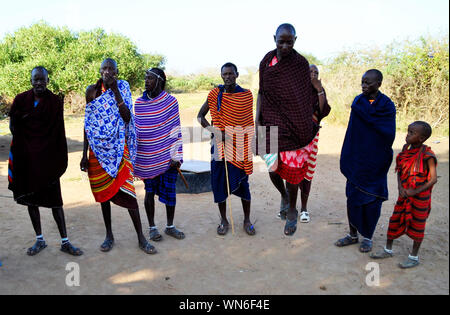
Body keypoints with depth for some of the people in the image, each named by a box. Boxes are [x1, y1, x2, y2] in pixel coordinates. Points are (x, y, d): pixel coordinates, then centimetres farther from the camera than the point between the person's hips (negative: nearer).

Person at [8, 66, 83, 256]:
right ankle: (39, 240, 24)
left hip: (48, 158, -2)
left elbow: (59, 133, -3)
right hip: (26, 158, 3)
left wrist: (61, 159, -8)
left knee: (55, 199, 0)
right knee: (30, 198, 10)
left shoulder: (55, 102, -2)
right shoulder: (21, 100, 3)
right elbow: (13, 127, 5)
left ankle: (65, 242, 8)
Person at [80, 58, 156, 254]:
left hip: (118, 148, -2)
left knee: (126, 190, -7)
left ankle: (141, 238, 5)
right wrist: (84, 154, 6)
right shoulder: (92, 91, 5)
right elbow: (87, 123, 8)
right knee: (103, 192, 9)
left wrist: (115, 91, -18)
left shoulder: (122, 88, 1)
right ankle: (109, 235, 25)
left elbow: (127, 118, -12)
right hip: (98, 149, 2)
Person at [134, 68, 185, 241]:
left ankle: (170, 226, 25)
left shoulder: (170, 101, -2)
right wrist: (134, 156, 12)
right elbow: (136, 130, 12)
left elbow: (175, 131, -2)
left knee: (170, 192, 6)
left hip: (166, 157, -1)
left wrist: (175, 156, -7)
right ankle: (152, 227, 25)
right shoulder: (139, 103, 5)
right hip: (146, 159, 2)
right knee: (149, 192, 10)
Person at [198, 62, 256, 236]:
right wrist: (214, 131, -10)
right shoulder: (215, 94, 2)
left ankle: (247, 220, 20)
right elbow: (200, 116, 4)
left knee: (242, 182, 3)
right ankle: (224, 220, 21)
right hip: (220, 144, 1)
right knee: (220, 181, 4)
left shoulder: (246, 95, 3)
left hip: (240, 145, 0)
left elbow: (248, 122, 9)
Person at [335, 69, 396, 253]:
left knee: (371, 201, 7)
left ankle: (368, 237, 25)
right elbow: (352, 133, -1)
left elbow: (389, 135, -12)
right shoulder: (358, 102, 3)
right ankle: (353, 235, 27)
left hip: (374, 162, -3)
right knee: (352, 198, 10)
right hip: (356, 160, 3)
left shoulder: (387, 106, -6)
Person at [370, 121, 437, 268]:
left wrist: (415, 191, -19)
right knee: (395, 221, 12)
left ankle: (414, 257, 24)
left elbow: (433, 179, -16)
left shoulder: (427, 155, -17)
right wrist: (400, 188, -8)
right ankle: (388, 250, 30)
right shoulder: (406, 150, 0)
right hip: (404, 195, 6)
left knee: (417, 226, 8)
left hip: (420, 197, -6)